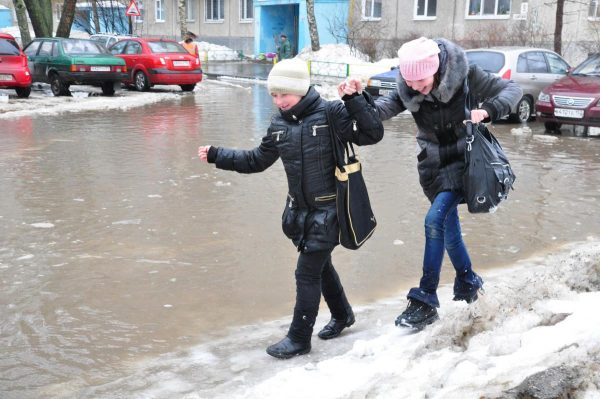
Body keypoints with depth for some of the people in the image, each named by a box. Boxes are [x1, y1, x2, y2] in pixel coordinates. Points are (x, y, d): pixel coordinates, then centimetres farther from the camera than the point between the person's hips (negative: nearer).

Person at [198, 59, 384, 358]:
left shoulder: (330, 113, -15)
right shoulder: (279, 124, 3)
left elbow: (372, 135, -18)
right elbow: (256, 160, 14)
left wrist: (356, 100, -29)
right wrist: (216, 155, 10)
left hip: (328, 210, -6)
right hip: (301, 210, 6)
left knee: (307, 272, -3)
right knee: (320, 265, 20)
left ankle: (299, 339, 12)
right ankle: (342, 315, 44)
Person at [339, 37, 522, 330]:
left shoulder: (464, 74, -20)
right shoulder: (408, 89, -11)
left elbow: (512, 89, -13)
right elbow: (383, 109, -23)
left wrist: (488, 110, -32)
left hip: (463, 159, -5)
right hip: (434, 164, 5)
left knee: (435, 220, -20)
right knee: (448, 228, 14)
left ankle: (425, 301, -13)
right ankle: (468, 283, 38)